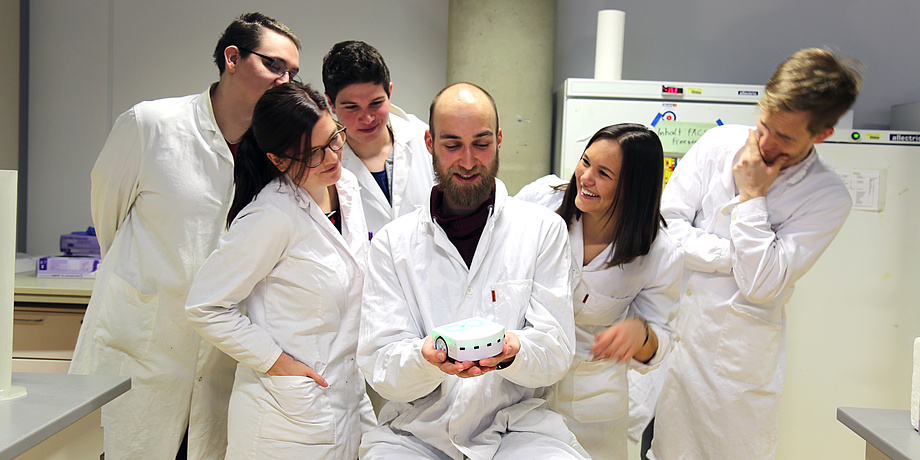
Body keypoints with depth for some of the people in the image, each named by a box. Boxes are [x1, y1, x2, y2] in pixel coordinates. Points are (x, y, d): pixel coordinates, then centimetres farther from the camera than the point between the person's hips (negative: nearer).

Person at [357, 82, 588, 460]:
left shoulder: (544, 229, 2)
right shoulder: (392, 242, 3)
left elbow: (556, 353, -3)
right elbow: (379, 369, -4)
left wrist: (512, 350, -26)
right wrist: (428, 358, -27)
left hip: (514, 423, 0)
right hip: (417, 429, 1)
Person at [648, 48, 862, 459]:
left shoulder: (829, 199, -6)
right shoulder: (720, 143, 1)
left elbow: (760, 285, -14)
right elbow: (665, 225, -5)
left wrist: (750, 197, -13)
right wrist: (736, 256, -11)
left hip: (741, 361, -2)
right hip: (675, 333, 2)